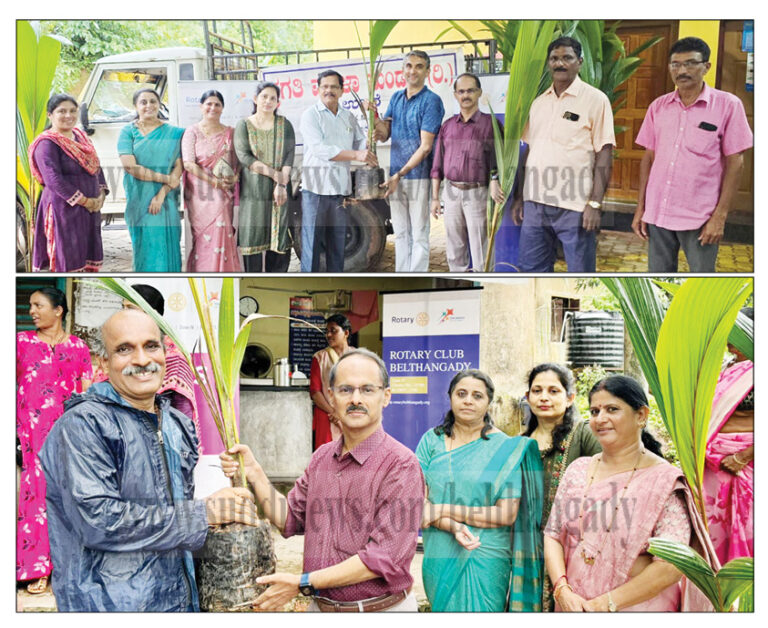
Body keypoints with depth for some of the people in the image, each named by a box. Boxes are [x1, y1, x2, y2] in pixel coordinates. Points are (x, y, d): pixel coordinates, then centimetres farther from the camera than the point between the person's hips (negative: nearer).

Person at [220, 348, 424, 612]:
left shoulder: (401, 465, -18)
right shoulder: (321, 457, 5)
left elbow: (385, 557, -22)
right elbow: (289, 519, 10)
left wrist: (302, 583, -20)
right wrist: (254, 474, -4)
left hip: (378, 609, -6)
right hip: (319, 606, 6)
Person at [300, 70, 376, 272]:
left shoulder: (348, 117, 15)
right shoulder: (310, 115, -3)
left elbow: (362, 143, 19)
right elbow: (319, 149, -16)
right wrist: (355, 155, -23)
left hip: (340, 187, 5)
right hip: (316, 187, -5)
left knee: (337, 241, 10)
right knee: (312, 240, -4)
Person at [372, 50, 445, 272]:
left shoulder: (431, 101, -9)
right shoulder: (396, 98, 12)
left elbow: (425, 146, -14)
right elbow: (384, 135, 9)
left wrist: (399, 175, -17)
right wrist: (374, 115, -11)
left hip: (418, 176, -6)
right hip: (396, 175, 7)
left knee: (419, 234, -1)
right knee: (401, 233, 13)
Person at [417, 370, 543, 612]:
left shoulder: (506, 448, -4)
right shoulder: (431, 441, 4)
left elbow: (507, 515, -9)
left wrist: (444, 510, -12)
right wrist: (453, 527, -20)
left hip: (486, 558, -2)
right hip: (439, 557, 3)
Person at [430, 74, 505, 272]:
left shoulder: (489, 123, 0)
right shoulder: (447, 126, 11)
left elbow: (496, 158, -5)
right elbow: (438, 165, 13)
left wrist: (495, 182, -21)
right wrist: (435, 197, 10)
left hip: (477, 193, -4)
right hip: (451, 191, 4)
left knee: (480, 248, -3)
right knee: (454, 249, 10)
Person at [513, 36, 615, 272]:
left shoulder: (595, 99, -1)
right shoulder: (539, 102, 15)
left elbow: (604, 156, -7)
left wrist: (595, 203, -14)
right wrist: (520, 197, 15)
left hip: (574, 206, -5)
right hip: (535, 203, 6)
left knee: (580, 269, 0)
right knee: (531, 269, 9)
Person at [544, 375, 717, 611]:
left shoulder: (664, 479, -11)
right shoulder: (578, 471, 4)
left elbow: (671, 567, -17)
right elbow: (553, 535, 3)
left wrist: (605, 604, -18)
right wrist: (563, 590, -12)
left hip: (638, 609, -4)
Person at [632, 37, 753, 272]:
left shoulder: (728, 105, -4)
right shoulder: (658, 106, 6)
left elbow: (735, 162, -4)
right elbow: (648, 158, 11)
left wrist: (720, 215, -10)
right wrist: (640, 208, 7)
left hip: (700, 217, -3)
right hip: (657, 213, 3)